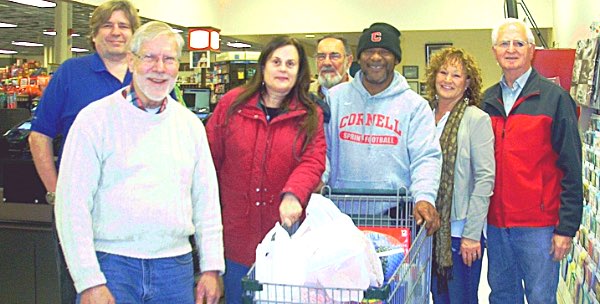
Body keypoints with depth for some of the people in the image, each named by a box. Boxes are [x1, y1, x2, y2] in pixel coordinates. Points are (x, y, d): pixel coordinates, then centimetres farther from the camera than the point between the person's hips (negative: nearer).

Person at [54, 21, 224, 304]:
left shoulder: (190, 124, 9)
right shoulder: (96, 119, -4)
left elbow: (207, 202, 11)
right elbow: (72, 206, -8)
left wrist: (211, 269, 5)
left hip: (176, 265, 4)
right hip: (111, 262, -3)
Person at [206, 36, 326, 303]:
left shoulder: (310, 116, 2)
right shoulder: (232, 103, 1)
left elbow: (313, 162, -10)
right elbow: (210, 158, 2)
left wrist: (293, 194, -29)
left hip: (286, 229, 0)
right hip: (237, 231, 0)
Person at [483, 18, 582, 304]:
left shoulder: (555, 98, -4)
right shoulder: (487, 101, 9)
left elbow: (571, 169, -7)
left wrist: (566, 227, -10)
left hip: (539, 225, -4)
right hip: (496, 222, 5)